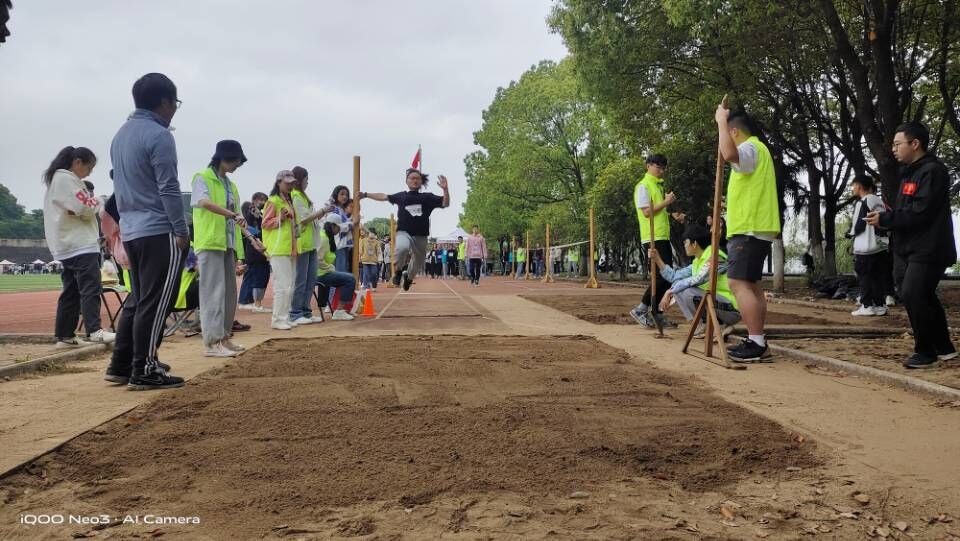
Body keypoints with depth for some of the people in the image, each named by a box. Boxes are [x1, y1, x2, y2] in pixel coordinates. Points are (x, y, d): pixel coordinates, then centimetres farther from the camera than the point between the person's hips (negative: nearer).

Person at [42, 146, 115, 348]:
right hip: (80, 244, -10)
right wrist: (97, 202, 2)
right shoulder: (66, 178, -10)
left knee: (71, 291, 10)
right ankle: (94, 331, -22)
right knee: (90, 287, -15)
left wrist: (91, 204, 5)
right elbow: (85, 208, -16)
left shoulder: (58, 179, 23)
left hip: (68, 245, 10)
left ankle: (64, 336, 12)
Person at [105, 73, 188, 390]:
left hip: (131, 231, 9)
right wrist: (181, 231, -12)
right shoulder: (159, 136, -12)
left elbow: (121, 183, 20)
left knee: (137, 300, 16)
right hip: (159, 232, -9)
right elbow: (169, 189, -16)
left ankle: (121, 365, 20)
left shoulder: (121, 134, 16)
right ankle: (144, 372, 1)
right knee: (154, 304, -3)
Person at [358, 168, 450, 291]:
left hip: (421, 236, 2)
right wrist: (366, 194, 23)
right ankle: (398, 271, -5)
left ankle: (408, 276, 51)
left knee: (417, 263, 15)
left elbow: (445, 203, -5)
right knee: (402, 248, -36)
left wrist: (445, 189, -21)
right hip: (403, 232, -2)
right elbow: (384, 196, 20)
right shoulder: (401, 196, 7)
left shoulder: (428, 197, 4)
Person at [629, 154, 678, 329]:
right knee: (663, 276, -14)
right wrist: (666, 202, -10)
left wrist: (671, 214, 12)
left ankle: (656, 313, 12)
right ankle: (641, 309, -5)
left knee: (667, 276, 7)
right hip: (653, 238, -9)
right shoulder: (643, 186, -7)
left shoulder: (659, 185, 21)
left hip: (663, 237, 9)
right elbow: (647, 212, -17)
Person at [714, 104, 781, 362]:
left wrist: (721, 121, -23)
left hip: (749, 229, -11)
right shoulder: (754, 149, 23)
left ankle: (757, 344, -16)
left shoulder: (750, 147, -12)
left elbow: (729, 154, -35)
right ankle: (757, 341, 14)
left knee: (739, 283, -14)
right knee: (751, 283, 12)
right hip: (754, 227, 11)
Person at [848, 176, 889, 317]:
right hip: (881, 245, 8)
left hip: (866, 247, -8)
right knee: (878, 277, 10)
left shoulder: (862, 203, -13)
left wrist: (849, 233, 5)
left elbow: (857, 226, -15)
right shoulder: (879, 201, 13)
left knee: (864, 277, -1)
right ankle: (880, 305, 12)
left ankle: (867, 306, 0)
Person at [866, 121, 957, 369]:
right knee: (923, 297, 16)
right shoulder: (911, 172, 17)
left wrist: (885, 219, -15)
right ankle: (944, 347, 28)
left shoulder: (932, 171, -15)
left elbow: (920, 212, -22)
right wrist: (887, 214, 3)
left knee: (912, 295, -14)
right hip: (916, 249, 10)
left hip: (929, 250, -10)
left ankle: (926, 352, -3)